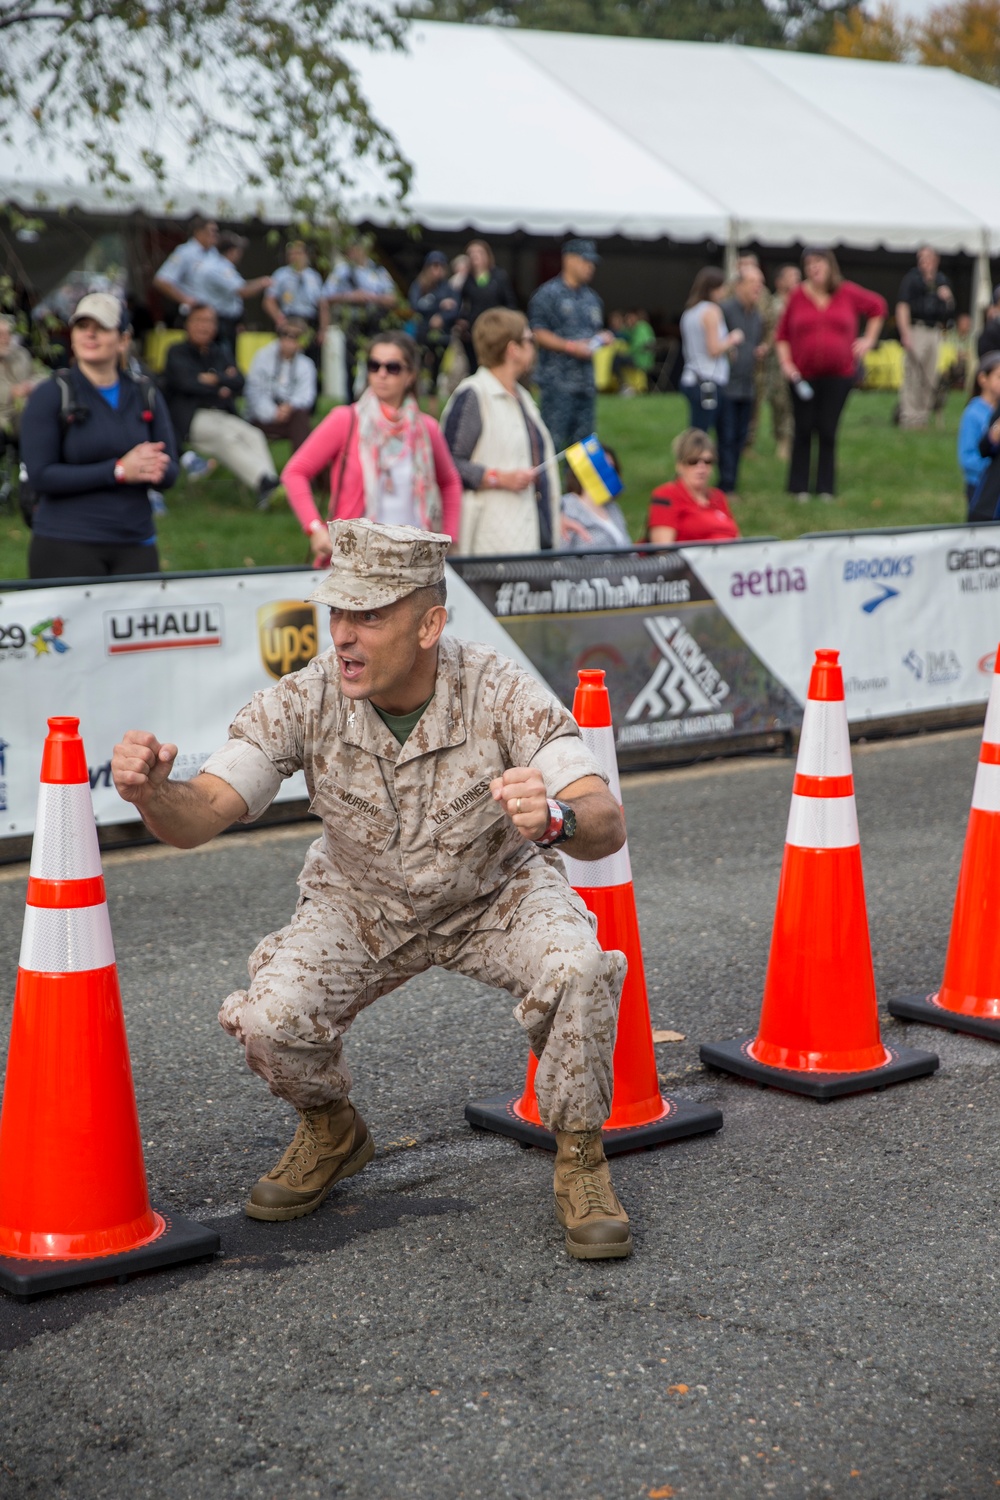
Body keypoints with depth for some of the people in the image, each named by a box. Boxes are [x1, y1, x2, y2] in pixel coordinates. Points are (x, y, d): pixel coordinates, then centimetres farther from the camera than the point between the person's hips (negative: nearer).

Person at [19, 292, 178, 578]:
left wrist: (152, 469, -17)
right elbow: (39, 476, -10)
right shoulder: (50, 395, -1)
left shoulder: (146, 395, 10)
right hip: (66, 545, -4)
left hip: (136, 544, 4)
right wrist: (119, 471, -16)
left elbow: (170, 472, 9)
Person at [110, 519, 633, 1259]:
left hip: (497, 896, -1)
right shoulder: (305, 702, -23)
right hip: (361, 906, 2)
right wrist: (152, 791, -50)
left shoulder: (501, 693, -28)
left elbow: (607, 824, -36)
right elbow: (198, 817, -26)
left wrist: (554, 819, -61)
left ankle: (581, 1158, -4)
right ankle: (332, 1133, 13)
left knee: (576, 968, -32)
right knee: (271, 1019, -24)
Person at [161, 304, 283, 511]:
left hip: (223, 415, 4)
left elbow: (239, 384, 10)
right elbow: (188, 382, -6)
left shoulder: (221, 354, 25)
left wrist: (214, 379, -4)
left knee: (253, 435, -27)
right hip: (191, 418, -4)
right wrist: (225, 381, 2)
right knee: (225, 436, -35)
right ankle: (264, 482, -52)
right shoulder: (177, 353, 12)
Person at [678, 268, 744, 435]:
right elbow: (714, 350, -15)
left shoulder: (689, 312, 16)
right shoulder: (712, 310, -9)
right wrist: (732, 340, 1)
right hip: (709, 382, -9)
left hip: (691, 379, 9)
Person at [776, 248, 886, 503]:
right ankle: (799, 488, 12)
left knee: (828, 432, 3)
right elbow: (782, 335, 5)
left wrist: (869, 339, 11)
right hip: (803, 377, 0)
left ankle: (826, 488, 11)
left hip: (838, 375, 0)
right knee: (803, 431, 4)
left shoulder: (847, 293, 0)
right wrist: (785, 362, -6)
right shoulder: (798, 296, -1)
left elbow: (877, 306, 17)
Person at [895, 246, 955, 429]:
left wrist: (948, 298, -2)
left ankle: (924, 416, 11)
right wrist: (905, 333, -16)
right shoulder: (912, 278, 0)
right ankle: (909, 416, -7)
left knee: (931, 378, 5)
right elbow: (902, 306, -7)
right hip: (916, 330, -5)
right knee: (912, 374, -9)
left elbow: (951, 310, 21)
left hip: (936, 332, 5)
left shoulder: (942, 281, 15)